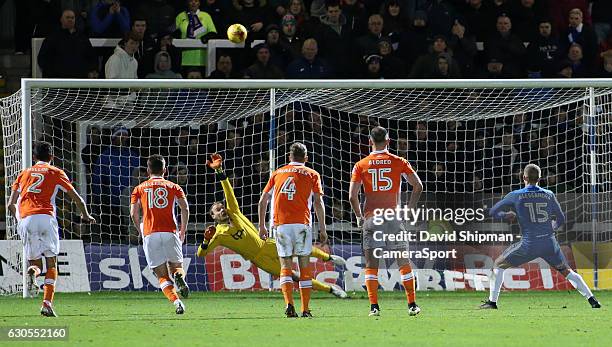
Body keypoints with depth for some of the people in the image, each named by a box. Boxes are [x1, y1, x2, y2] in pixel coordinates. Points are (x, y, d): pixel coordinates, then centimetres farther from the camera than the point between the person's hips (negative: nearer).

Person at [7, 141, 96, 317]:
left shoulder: (24, 174, 23)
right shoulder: (56, 173, 16)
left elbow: (11, 204, 17)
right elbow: (77, 199, 17)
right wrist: (86, 216, 35)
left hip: (25, 219, 2)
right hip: (46, 217, -2)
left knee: (35, 261, 14)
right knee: (51, 263, 6)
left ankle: (32, 271, -24)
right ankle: (47, 303, -9)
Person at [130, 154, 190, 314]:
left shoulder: (140, 188, 15)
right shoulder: (173, 187, 14)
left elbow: (134, 213, 4)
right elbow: (185, 208, 0)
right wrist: (183, 231, 8)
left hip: (150, 235, 0)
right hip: (170, 233, 0)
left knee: (162, 275, 4)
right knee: (176, 266, 11)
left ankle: (176, 301, -21)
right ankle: (179, 277, -27)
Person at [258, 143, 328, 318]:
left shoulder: (277, 173, 16)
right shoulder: (312, 174, 9)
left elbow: (263, 201, 14)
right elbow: (318, 203, 0)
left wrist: (262, 226, 21)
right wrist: (322, 229, 2)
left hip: (281, 224, 1)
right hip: (302, 224, -1)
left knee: (285, 266, 3)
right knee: (305, 266, 5)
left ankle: (289, 304, -16)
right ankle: (305, 309, 4)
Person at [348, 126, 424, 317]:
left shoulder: (361, 165, 2)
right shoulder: (399, 162, 3)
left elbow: (352, 195, -4)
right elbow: (418, 186, -3)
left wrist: (359, 216, 9)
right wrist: (410, 209, 6)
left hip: (371, 220, 0)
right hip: (394, 218, 0)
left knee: (371, 266, 3)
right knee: (404, 263, 8)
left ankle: (374, 306, -5)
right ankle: (412, 305, 8)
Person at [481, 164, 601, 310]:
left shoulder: (515, 196, -1)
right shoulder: (549, 195, 6)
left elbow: (493, 213, 6)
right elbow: (561, 219, 15)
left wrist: (508, 215, 23)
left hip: (529, 244, -3)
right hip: (550, 243, 3)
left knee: (498, 265, 15)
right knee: (566, 271, 20)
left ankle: (492, 301, 7)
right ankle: (592, 299, 13)